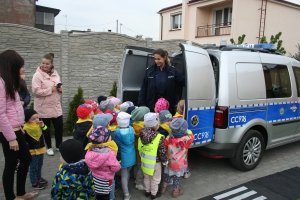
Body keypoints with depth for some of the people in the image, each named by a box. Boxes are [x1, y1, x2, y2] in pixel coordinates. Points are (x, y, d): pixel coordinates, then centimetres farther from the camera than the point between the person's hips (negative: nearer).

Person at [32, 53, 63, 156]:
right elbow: (36, 91, -21)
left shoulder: (55, 74, 7)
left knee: (59, 127, 10)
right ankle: (49, 147, 27)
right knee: (46, 128, 9)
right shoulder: (37, 75, -12)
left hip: (56, 107, 5)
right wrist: (50, 89, -20)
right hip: (44, 108, -5)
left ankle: (59, 145, 30)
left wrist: (60, 89, -4)